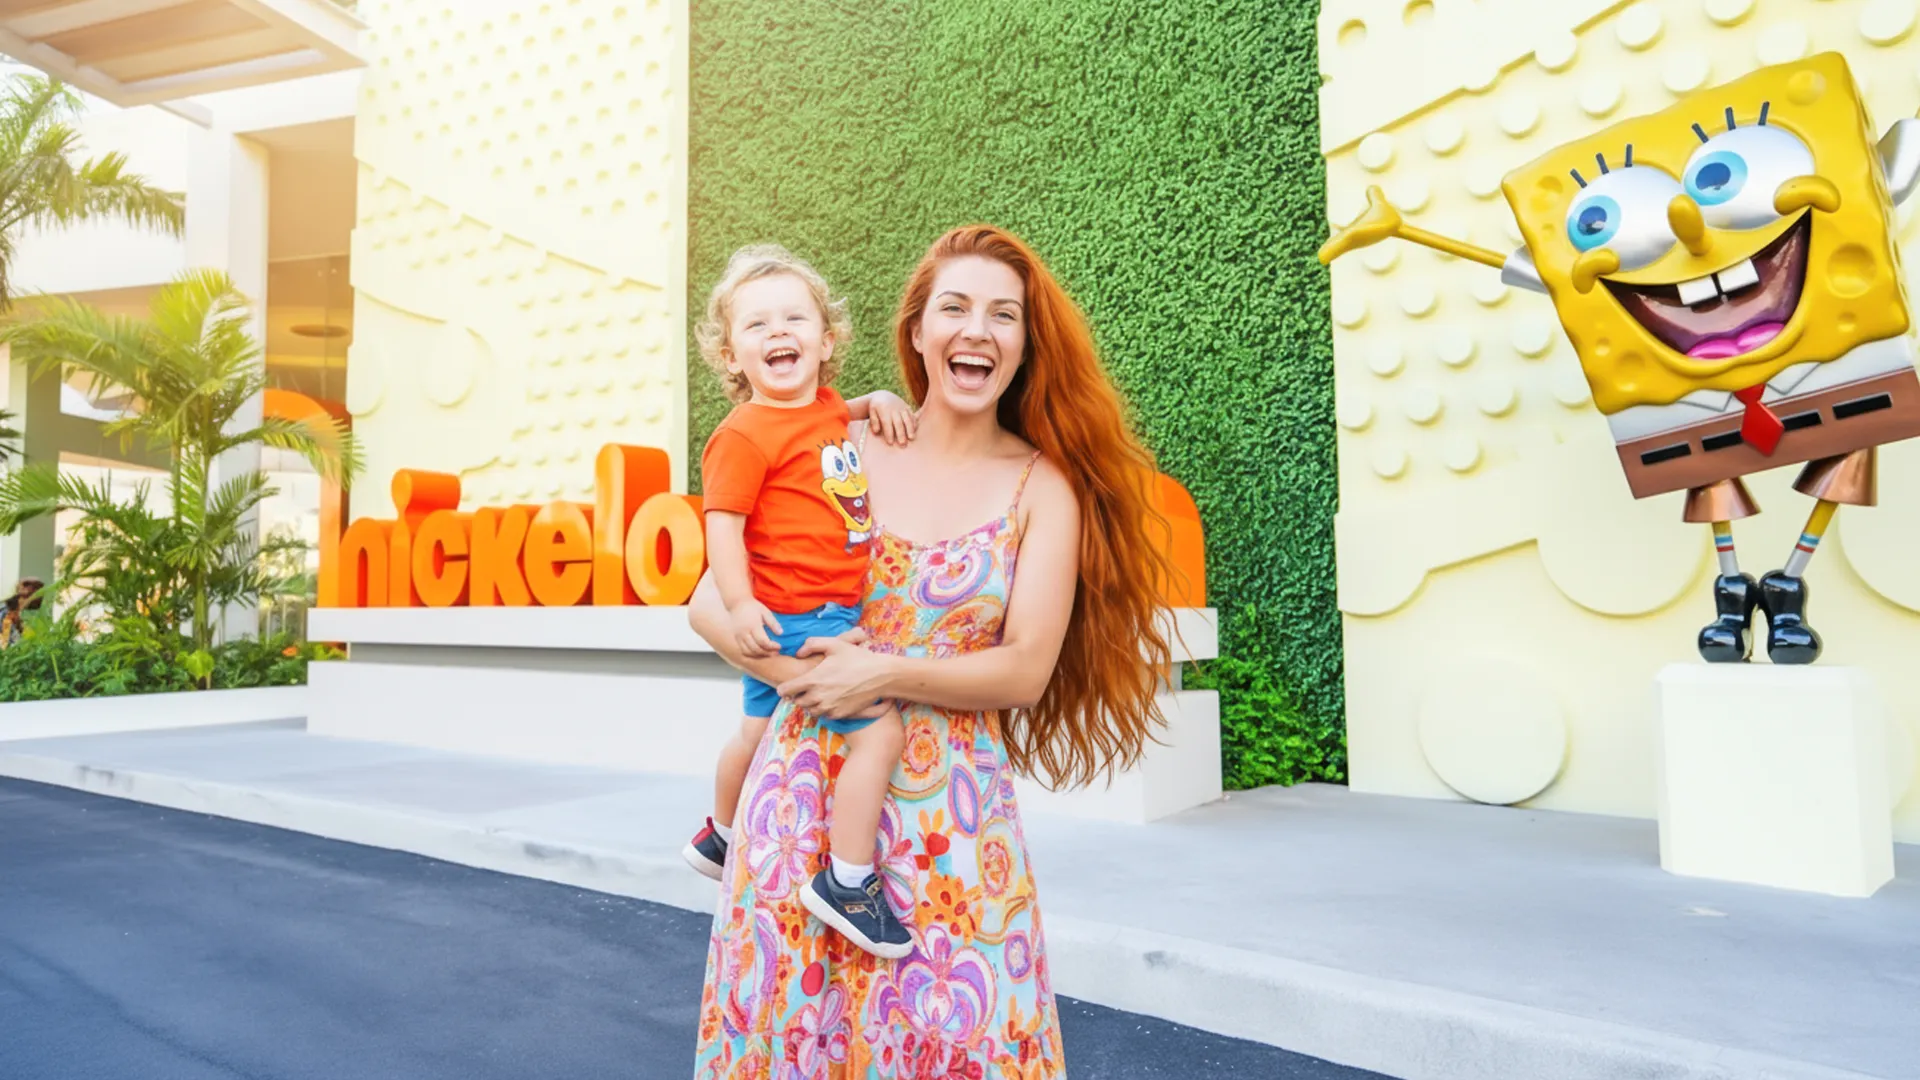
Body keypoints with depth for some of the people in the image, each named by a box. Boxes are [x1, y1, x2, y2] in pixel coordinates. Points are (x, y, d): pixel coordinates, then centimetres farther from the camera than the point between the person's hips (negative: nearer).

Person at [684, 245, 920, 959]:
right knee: (881, 730, -15)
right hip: (792, 620, -9)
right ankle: (848, 883, -3)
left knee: (759, 728, 27)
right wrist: (739, 603, -30)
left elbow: (845, 409, 29)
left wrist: (881, 402, 8)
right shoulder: (744, 435, -17)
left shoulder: (825, 411, 6)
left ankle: (720, 838, 51)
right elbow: (723, 523, -21)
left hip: (828, 616, 9)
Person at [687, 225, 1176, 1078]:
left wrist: (886, 673, -16)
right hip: (807, 788, 2)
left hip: (952, 809, -1)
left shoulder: (1044, 487, -2)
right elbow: (710, 603, 0)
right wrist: (799, 673, -14)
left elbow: (1025, 671, -6)